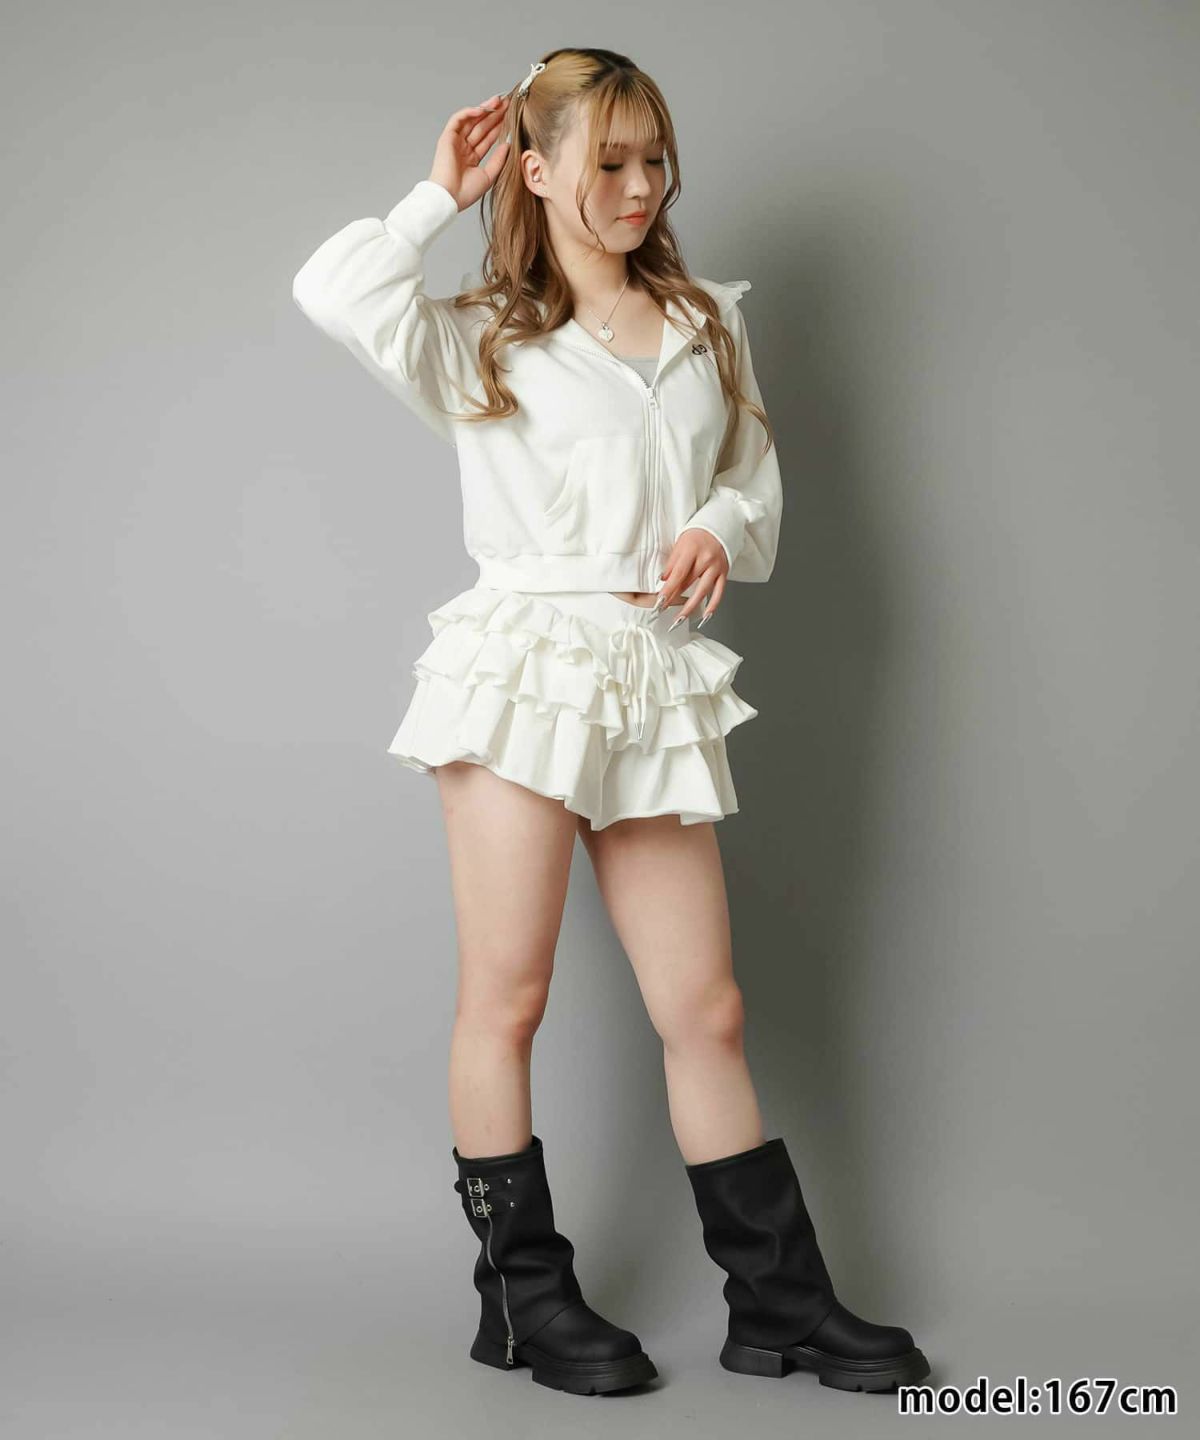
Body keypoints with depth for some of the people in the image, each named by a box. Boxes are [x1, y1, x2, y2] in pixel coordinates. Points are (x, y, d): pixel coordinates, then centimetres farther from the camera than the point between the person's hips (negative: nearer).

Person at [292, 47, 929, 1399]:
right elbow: (333, 291, -11)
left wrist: (721, 532, -3)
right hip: (528, 662, -3)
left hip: (657, 679, 3)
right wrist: (442, 193, 2)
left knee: (706, 1008, 6)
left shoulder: (710, 322, 17)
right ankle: (521, 1292, 15)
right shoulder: (484, 339, 6)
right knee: (506, 996, 0)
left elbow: (756, 471, 20)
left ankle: (781, 1298, 17)